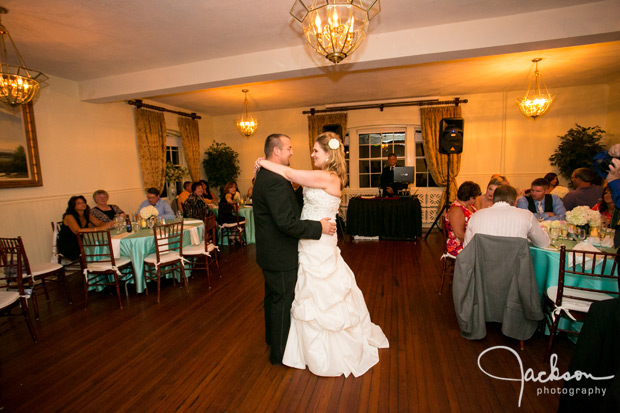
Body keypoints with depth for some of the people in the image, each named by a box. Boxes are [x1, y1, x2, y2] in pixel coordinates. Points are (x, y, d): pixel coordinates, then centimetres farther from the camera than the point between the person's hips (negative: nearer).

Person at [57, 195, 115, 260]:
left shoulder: (87, 215, 5)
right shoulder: (69, 216, -16)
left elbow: (99, 223, -5)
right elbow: (78, 231, -31)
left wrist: (108, 224, -30)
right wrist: (100, 228, -40)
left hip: (80, 243, 6)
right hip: (66, 246, -6)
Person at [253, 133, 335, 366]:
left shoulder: (263, 176, 8)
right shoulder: (276, 181, -26)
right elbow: (287, 223, -30)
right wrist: (319, 227, -21)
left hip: (269, 252, 11)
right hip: (280, 256, -11)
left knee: (272, 298, 26)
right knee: (283, 302, 7)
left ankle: (272, 338, 47)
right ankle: (279, 353, 27)